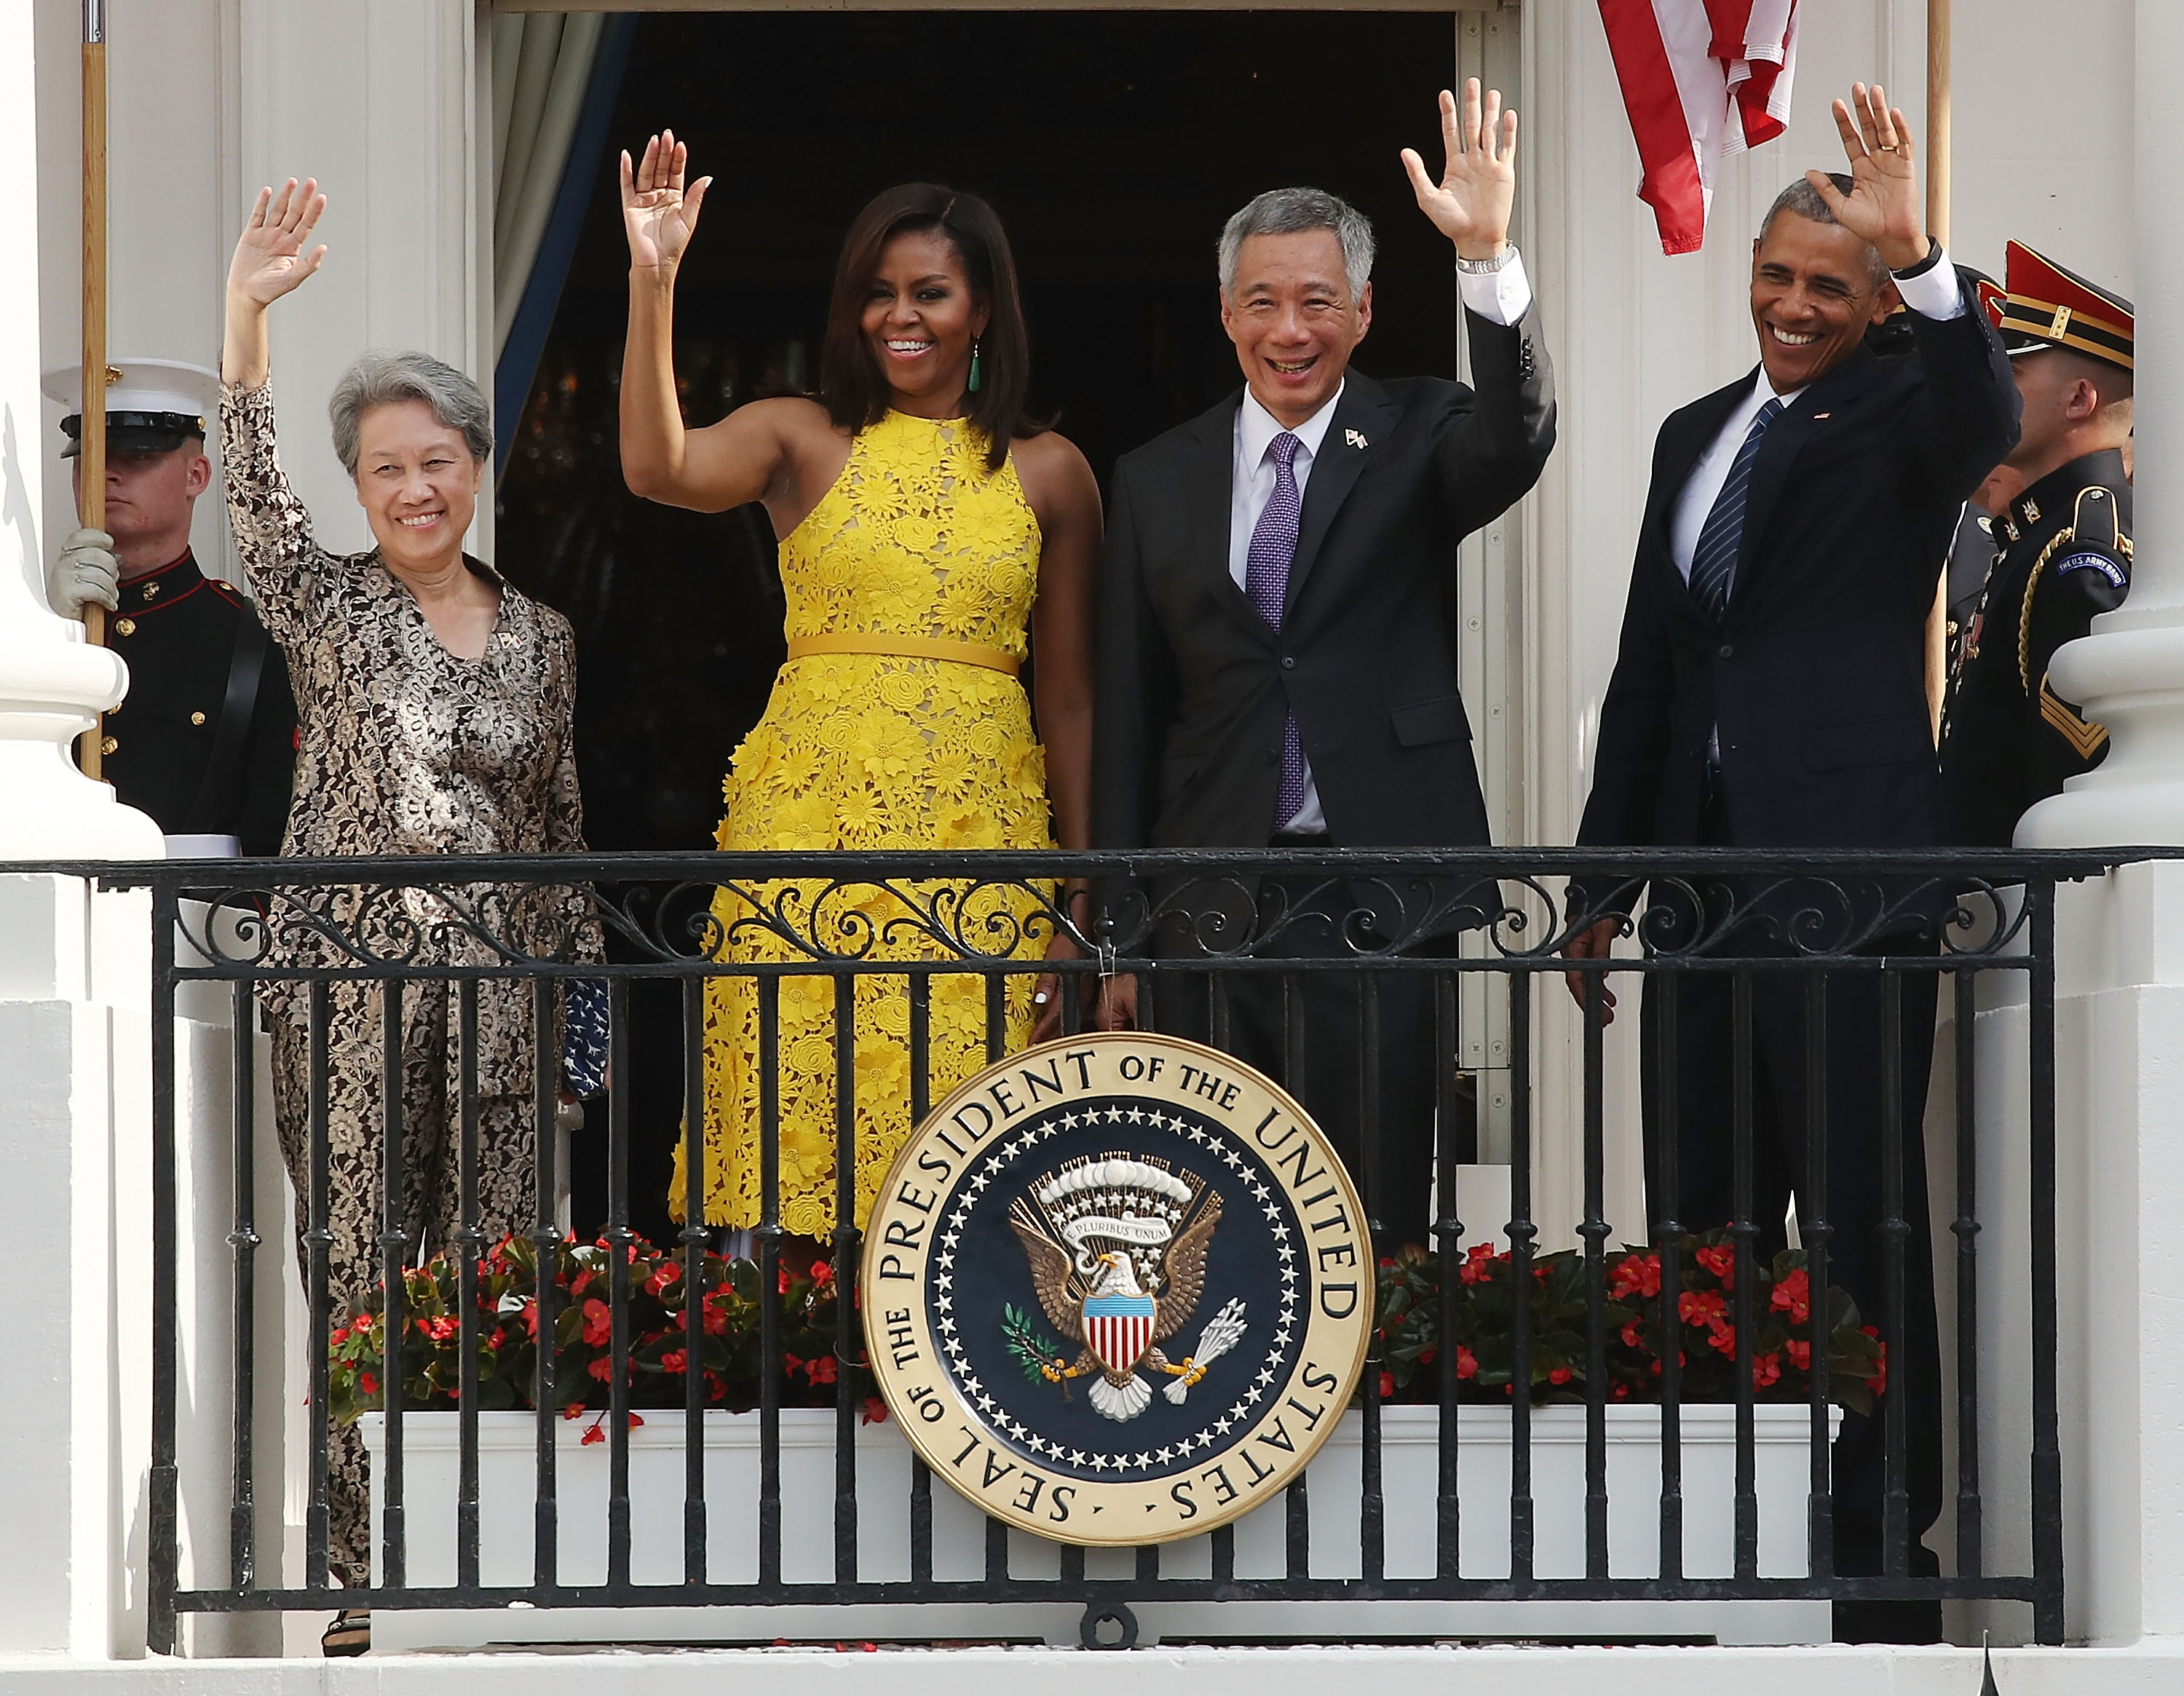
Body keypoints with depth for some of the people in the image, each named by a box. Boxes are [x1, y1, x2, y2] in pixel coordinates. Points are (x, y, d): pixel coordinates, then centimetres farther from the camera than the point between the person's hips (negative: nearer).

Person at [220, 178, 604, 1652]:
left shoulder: (542, 636, 12)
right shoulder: (327, 608, 4)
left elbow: (563, 827, 16)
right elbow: (254, 498, -13)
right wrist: (248, 317, -23)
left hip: (497, 981, 3)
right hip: (346, 973, -2)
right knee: (356, 1277, -4)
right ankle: (361, 1588, -1)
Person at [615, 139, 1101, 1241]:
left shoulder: (1049, 475, 10)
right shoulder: (802, 440, 8)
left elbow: (1068, 697, 12)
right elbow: (658, 468, -13)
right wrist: (652, 283, -21)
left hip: (980, 828, 1)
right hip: (810, 816, 0)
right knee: (798, 1108, -6)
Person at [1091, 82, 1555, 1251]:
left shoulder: (1416, 440, 5)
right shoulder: (1158, 481, 11)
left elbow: (1516, 442, -20)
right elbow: (1130, 719, 12)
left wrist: (1486, 256, -34)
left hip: (1380, 896, -2)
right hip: (1210, 902, 3)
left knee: (1374, 1223, -2)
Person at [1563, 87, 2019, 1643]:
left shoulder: (1899, 418, -2)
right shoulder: (1697, 434, 18)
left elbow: (1987, 422, -28)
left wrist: (1921, 259, -42)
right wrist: (1604, 876, 19)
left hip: (1848, 859, -7)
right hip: (1703, 866, 7)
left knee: (1862, 1215, -5)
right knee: (1707, 1219, 11)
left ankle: (1882, 1554, -1)